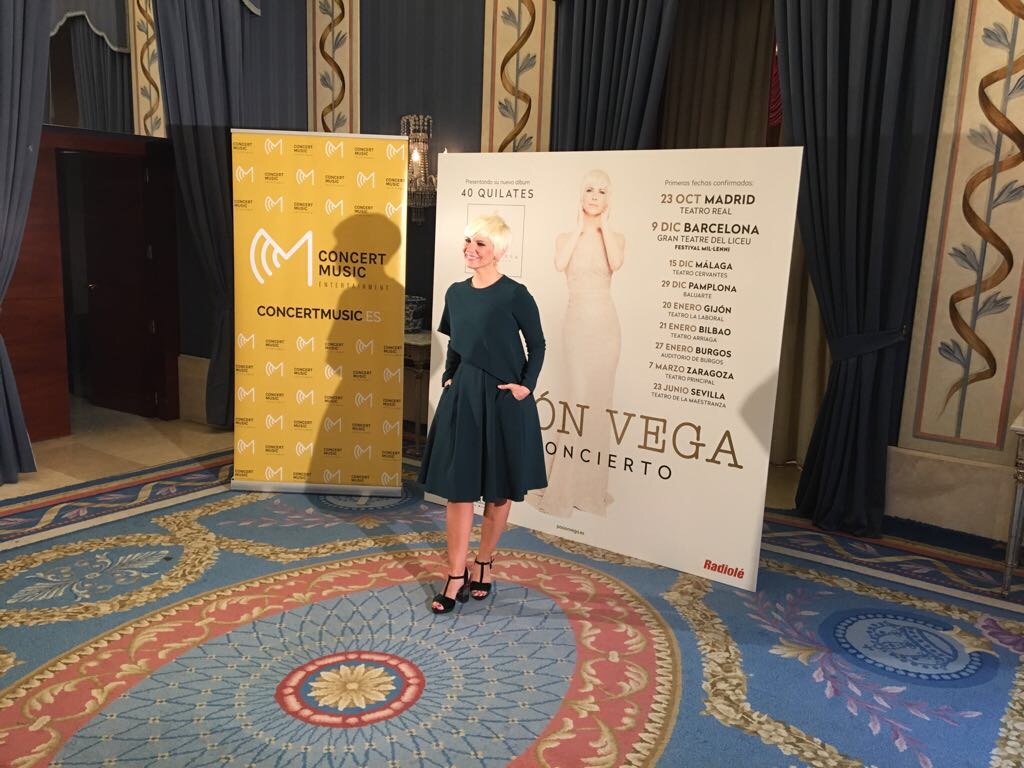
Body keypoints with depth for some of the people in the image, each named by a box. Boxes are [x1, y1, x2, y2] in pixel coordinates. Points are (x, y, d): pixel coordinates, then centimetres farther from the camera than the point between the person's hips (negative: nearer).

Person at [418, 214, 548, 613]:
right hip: (462, 397, 4)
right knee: (458, 487, 3)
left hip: (503, 401, -4)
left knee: (499, 489, 9)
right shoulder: (456, 293, 6)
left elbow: (537, 345, -2)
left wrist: (527, 385, -12)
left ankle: (483, 562, 28)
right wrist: (449, 376, 7)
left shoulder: (515, 295, -10)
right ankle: (456, 576, 11)